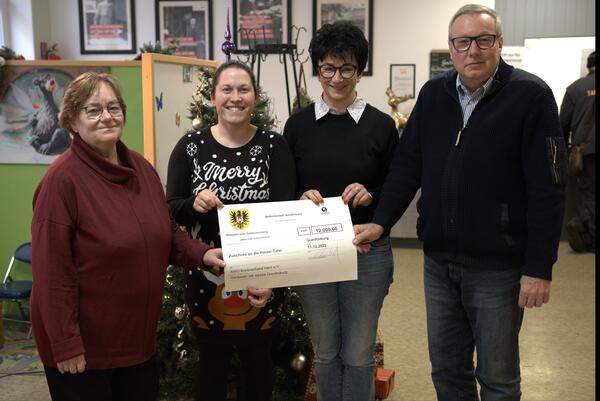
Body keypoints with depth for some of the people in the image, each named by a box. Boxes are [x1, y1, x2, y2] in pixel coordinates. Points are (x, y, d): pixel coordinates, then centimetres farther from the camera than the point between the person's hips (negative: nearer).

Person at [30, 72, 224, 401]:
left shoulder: (142, 168, 4)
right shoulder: (63, 179, -19)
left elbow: (165, 234, 14)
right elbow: (52, 270, -20)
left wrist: (202, 254, -5)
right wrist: (66, 345, -19)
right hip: (83, 345, -7)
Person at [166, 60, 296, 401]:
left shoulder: (274, 146, -5)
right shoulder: (191, 146, -2)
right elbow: (170, 207, 0)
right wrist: (193, 204, -24)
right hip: (206, 274, 1)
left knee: (258, 360, 17)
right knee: (212, 362, 17)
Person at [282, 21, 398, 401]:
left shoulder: (381, 125, -3)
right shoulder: (298, 124, 1)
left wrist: (370, 195, -17)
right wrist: (302, 197, -15)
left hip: (367, 252, -1)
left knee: (359, 354, 10)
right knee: (325, 352, 16)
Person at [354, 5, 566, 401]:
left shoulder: (531, 95, -10)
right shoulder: (433, 94, 5)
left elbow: (548, 189, -12)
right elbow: (407, 166, 6)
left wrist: (539, 268, -15)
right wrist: (381, 221, -7)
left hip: (498, 265, -4)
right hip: (438, 260, 5)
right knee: (446, 367, 17)